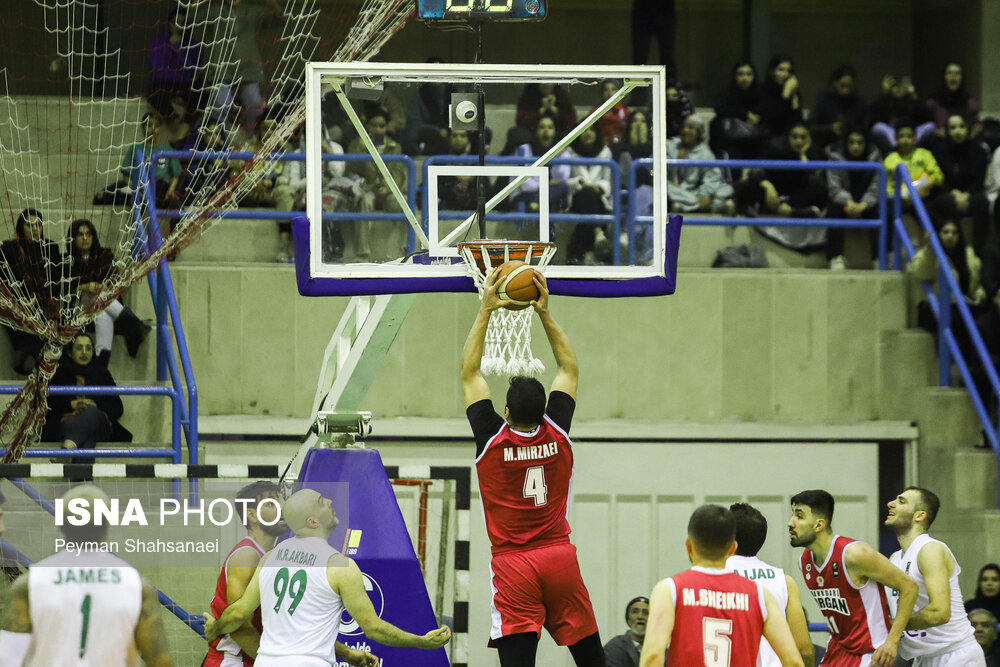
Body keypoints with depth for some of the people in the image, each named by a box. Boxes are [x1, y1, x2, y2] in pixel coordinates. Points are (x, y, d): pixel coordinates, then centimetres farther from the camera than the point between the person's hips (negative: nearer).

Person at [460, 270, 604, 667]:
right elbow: (569, 369, 11)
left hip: (512, 564, -2)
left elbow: (470, 374, 2)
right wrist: (545, 313, 10)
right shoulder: (557, 434, -1)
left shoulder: (491, 440, -6)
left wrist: (486, 311, 5)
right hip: (560, 559, 3)